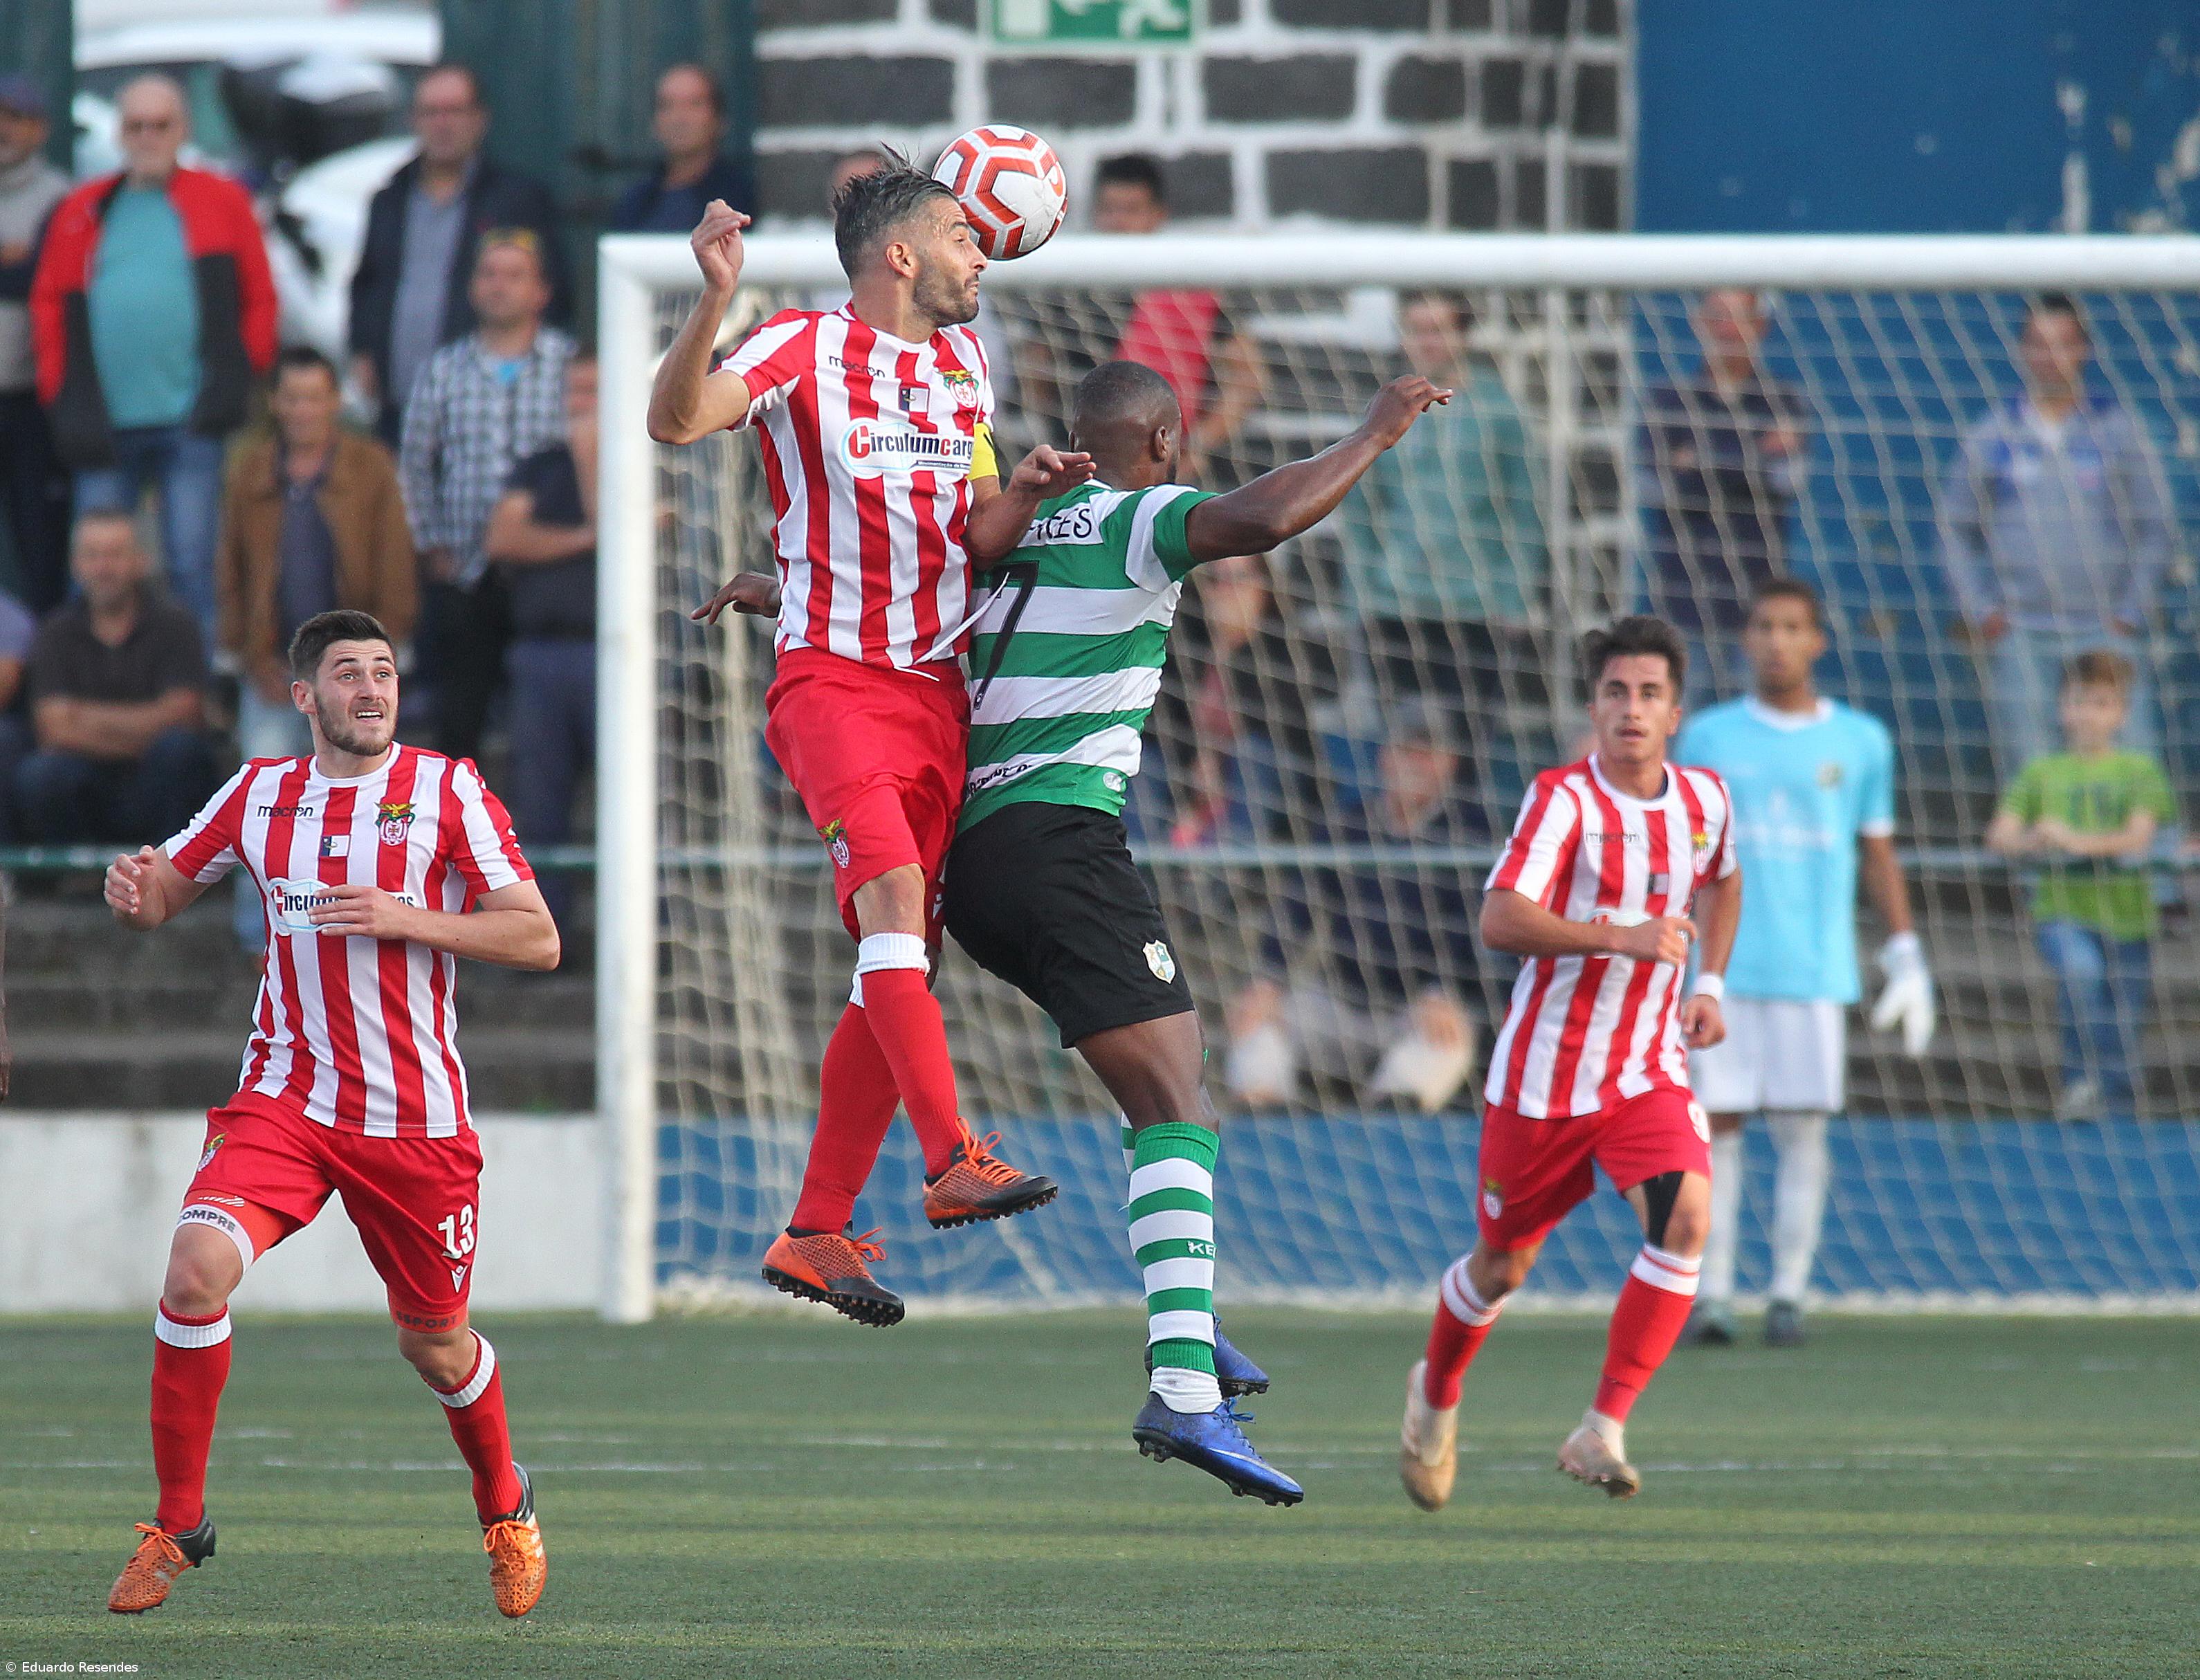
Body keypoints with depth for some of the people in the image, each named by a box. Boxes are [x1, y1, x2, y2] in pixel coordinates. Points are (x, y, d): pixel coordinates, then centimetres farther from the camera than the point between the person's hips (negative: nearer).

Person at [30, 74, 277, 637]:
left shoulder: (221, 204, 6)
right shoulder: (82, 212, 11)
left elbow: (260, 299, 6)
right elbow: (49, 305, 11)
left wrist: (239, 380, -4)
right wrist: (62, 395, 1)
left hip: (191, 421, -2)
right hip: (105, 423, 2)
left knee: (191, 567, -2)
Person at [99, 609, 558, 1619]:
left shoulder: (446, 793, -2)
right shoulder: (258, 795, 6)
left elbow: (538, 939, -5)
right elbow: (160, 900, 17)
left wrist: (407, 920, -18)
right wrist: (135, 886, -8)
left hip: (417, 1118, -1)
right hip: (283, 1101, 1)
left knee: (435, 1345, 10)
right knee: (197, 1270, -23)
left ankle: (505, 1509, 42)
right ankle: (177, 1524, -9)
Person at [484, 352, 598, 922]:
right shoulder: (540, 467, 19)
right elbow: (503, 537, 5)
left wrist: (589, 456, -7)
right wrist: (581, 539, -3)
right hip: (538, 653, 5)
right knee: (537, 801, 4)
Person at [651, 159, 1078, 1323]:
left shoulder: (963, 362, 17)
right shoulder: (802, 353, -5)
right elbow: (675, 420, -20)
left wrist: (1024, 490, -2)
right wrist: (714, 300, -35)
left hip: (938, 690, 7)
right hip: (832, 677, -7)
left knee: (897, 966, 3)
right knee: (892, 885, -27)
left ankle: (815, 1234, 8)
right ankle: (953, 1160, -34)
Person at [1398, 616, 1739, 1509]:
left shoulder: (1706, 800, 2)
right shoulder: (1564, 799, -15)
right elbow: (1501, 920, -28)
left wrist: (1708, 983, 14)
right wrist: (1621, 937, -36)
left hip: (1650, 1073, 3)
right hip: (1546, 1074, -3)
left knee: (1685, 1219, -23)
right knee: (1504, 1263, 11)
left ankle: (1603, 1432, -20)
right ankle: (1436, 1396, 42)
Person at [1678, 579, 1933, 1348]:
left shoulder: (1860, 741, 7)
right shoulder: (1708, 737, 7)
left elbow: (1879, 855, 13)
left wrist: (1907, 959, 7)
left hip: (1815, 969, 0)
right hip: (1720, 969, 0)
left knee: (1803, 1131, -1)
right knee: (1716, 1125, -3)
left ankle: (1789, 1295, 5)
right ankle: (1712, 1297, 1)